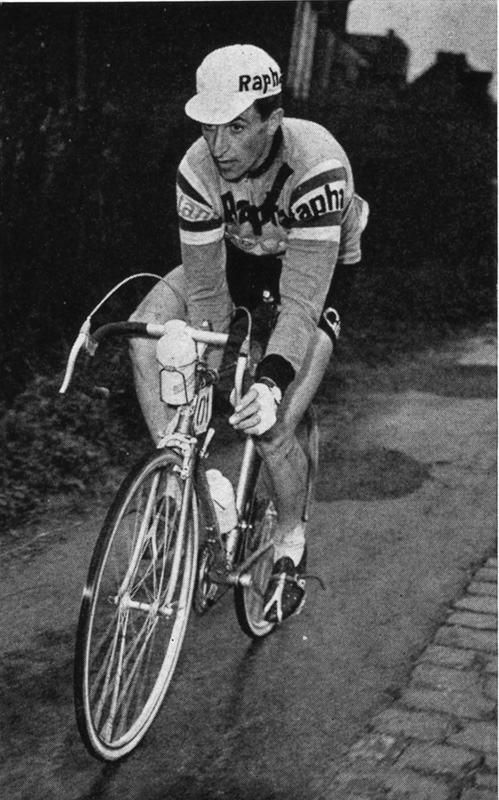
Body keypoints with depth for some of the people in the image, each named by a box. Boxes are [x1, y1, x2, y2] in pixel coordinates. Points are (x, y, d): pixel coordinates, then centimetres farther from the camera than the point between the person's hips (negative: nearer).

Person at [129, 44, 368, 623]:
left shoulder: (317, 166, -36)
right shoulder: (198, 169, -25)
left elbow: (302, 301, -39)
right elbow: (205, 291, -21)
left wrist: (270, 381, -52)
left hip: (316, 271, -4)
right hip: (237, 257, 4)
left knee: (270, 427, -19)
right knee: (144, 335, -21)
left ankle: (290, 545, 10)